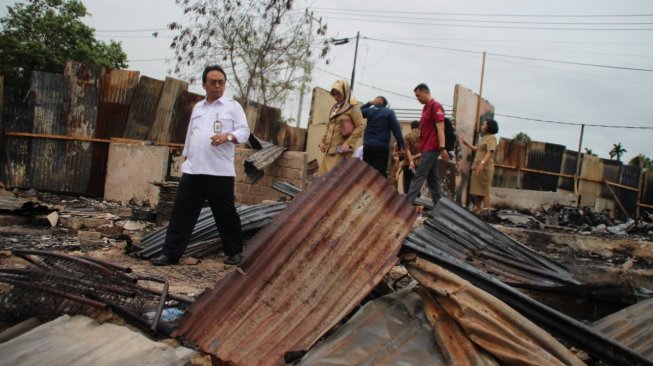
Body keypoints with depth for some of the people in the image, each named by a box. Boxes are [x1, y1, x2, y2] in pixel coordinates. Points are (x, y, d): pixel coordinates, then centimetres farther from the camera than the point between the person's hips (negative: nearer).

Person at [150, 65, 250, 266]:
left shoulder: (233, 106, 3)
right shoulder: (198, 107, 19)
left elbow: (244, 132, -6)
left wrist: (227, 136, -25)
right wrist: (186, 157, 22)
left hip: (220, 172, -4)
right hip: (192, 171, 5)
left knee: (226, 214, 5)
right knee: (182, 213, 4)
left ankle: (235, 251, 21)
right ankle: (170, 253, 10)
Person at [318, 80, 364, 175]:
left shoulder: (353, 107, -3)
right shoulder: (334, 108, 18)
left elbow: (360, 127, -11)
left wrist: (348, 143, -18)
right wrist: (322, 141, 10)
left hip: (341, 150, -7)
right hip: (329, 149, 7)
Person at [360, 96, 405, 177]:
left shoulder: (369, 110, 9)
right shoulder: (389, 112, 1)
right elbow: (396, 128, -7)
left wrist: (369, 103, 22)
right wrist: (401, 145, -8)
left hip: (368, 145, 4)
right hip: (382, 146, -3)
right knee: (380, 173, -7)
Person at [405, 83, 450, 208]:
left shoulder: (435, 106, -9)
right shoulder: (426, 108, 19)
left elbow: (440, 128, -17)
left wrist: (442, 148, -24)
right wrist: (420, 149, 21)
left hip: (431, 148, -10)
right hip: (427, 148, 10)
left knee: (419, 176, -11)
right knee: (432, 178, 9)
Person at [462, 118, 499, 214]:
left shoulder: (491, 138, -9)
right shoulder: (484, 138, 22)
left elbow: (490, 152, -24)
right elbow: (476, 149, 37)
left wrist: (482, 163, -37)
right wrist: (466, 143, 32)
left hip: (485, 168, -10)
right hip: (477, 168, 10)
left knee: (484, 192, -10)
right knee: (477, 191, 12)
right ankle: (477, 211, 18)